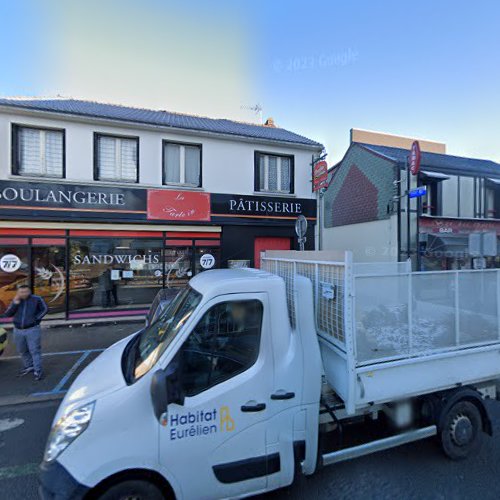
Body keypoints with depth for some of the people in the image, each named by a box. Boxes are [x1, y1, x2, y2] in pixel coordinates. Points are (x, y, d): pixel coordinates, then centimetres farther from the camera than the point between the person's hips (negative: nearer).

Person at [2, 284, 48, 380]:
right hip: (18, 330, 5)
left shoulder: (37, 299, -10)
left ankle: (38, 371, 2)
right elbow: (7, 314, -3)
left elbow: (44, 309, -1)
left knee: (35, 350, -4)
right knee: (22, 351, 18)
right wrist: (15, 303, -14)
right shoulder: (16, 301, 3)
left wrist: (36, 318, -11)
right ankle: (29, 366, 36)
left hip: (33, 330, -5)